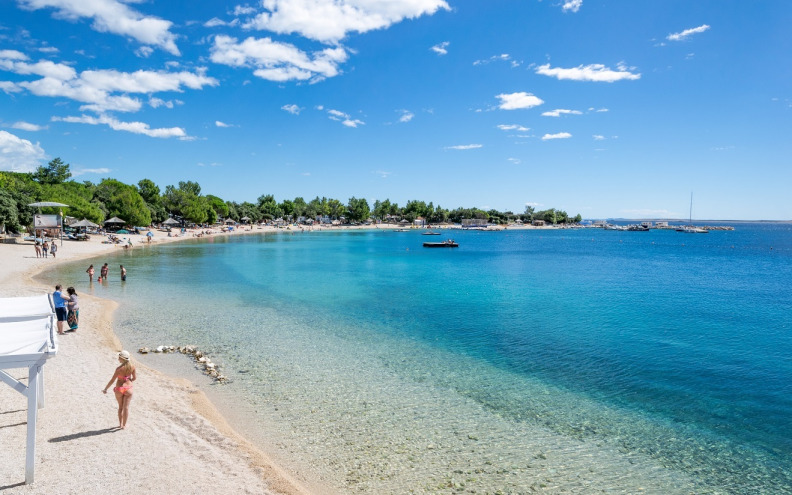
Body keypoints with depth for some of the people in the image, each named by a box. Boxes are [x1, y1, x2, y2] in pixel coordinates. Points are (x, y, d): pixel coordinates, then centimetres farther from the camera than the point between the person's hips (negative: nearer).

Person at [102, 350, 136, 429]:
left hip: (119, 388, -1)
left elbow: (112, 380, -13)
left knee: (120, 407, 18)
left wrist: (105, 389, -2)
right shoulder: (132, 367, -8)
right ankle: (124, 425, 13)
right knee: (126, 407, 7)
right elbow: (135, 378, 4)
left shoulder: (119, 368, -19)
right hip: (128, 388, 1)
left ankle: (120, 424, 28)